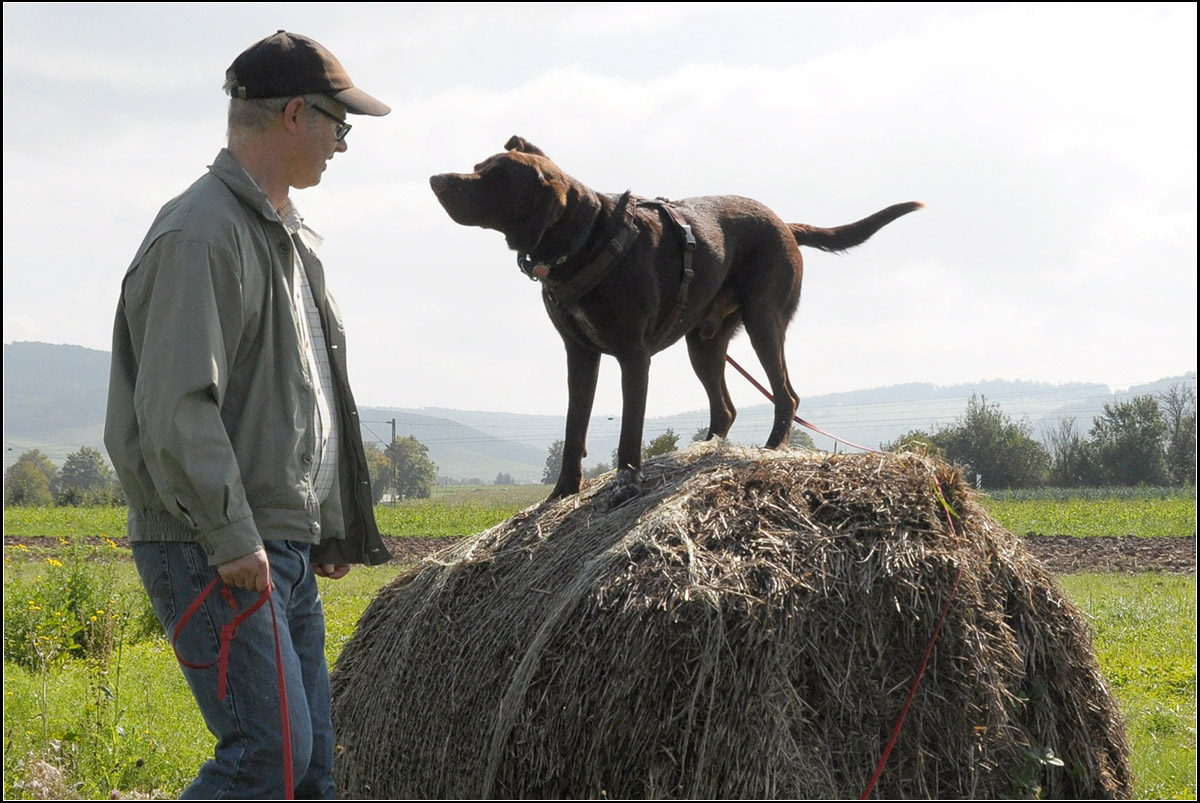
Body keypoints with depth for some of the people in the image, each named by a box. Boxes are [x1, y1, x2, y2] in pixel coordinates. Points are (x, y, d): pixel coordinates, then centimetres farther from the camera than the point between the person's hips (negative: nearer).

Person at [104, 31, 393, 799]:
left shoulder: (290, 237, 19)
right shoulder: (200, 232, -13)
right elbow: (175, 405, -21)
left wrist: (331, 526, 23)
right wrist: (232, 538, -22)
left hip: (287, 549, 10)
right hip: (216, 555, -10)